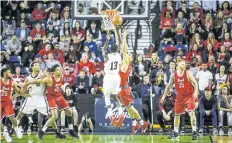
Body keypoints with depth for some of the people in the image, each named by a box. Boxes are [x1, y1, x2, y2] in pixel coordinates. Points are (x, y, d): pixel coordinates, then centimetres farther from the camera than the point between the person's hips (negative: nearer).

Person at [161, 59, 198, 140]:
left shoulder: (188, 74, -10)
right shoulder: (173, 75, -1)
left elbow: (195, 83, -9)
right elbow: (169, 86, 10)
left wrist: (195, 92, -26)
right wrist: (164, 96, 9)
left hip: (189, 95, -4)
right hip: (180, 96, 4)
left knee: (191, 113, -16)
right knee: (177, 114, 9)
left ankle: (194, 132, -13)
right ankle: (175, 132, 22)